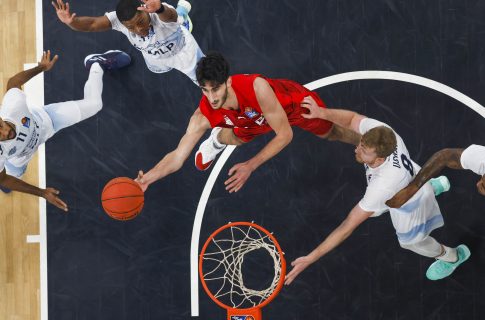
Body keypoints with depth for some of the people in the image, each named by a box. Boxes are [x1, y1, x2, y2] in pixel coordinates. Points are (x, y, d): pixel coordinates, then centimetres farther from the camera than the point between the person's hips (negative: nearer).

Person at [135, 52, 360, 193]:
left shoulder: (257, 87, -50)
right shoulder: (203, 116, -37)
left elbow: (285, 134, -41)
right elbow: (177, 157, -33)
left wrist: (250, 166, -47)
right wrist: (148, 179, -52)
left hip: (296, 102, -3)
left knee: (331, 133, 19)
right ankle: (218, 138, 52)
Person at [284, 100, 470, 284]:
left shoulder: (383, 185, -52)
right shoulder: (378, 131, -39)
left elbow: (347, 228, -47)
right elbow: (352, 119, -17)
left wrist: (309, 260, -46)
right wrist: (322, 113, -37)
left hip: (410, 202, -5)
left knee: (410, 240, 27)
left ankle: (452, 256, 59)